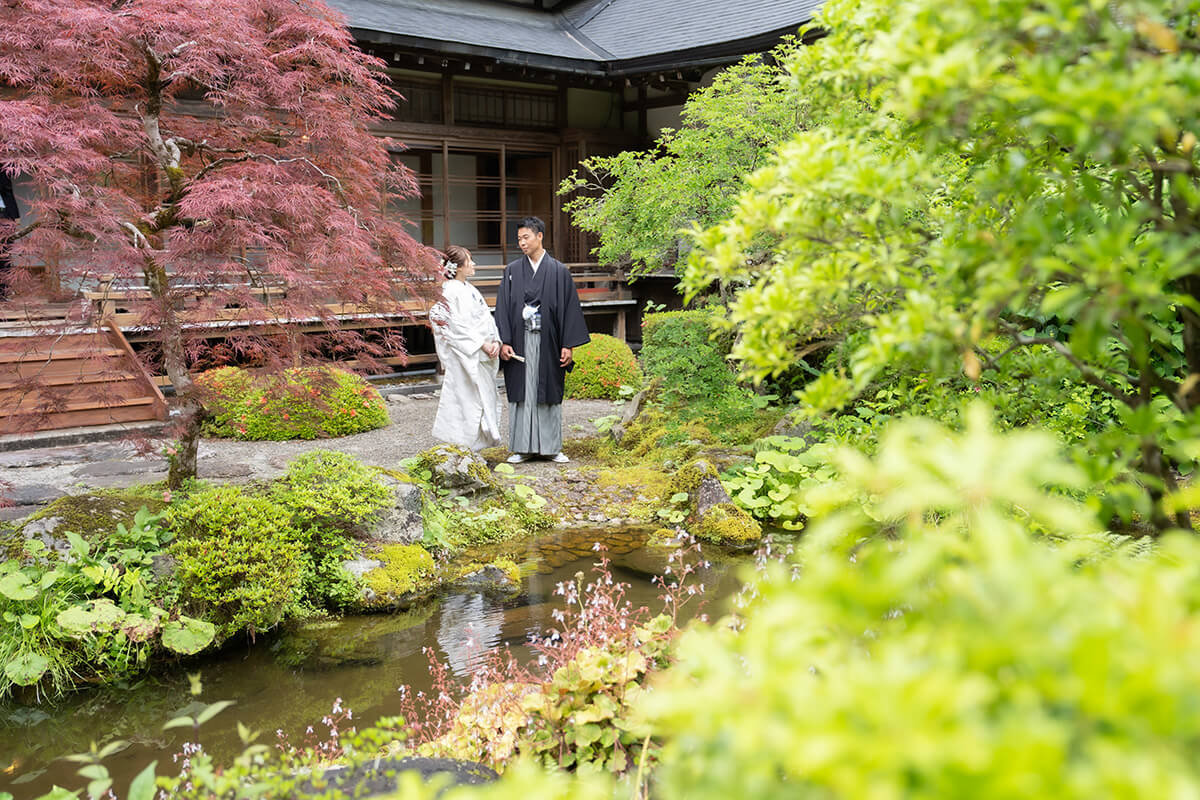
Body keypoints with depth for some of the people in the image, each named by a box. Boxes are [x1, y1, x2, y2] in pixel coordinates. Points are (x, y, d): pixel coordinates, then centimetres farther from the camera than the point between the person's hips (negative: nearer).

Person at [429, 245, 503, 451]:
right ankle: (463, 449, 1)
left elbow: (487, 318, 13)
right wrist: (481, 344, -16)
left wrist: (495, 341, -2)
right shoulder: (451, 292, -12)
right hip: (465, 356, -9)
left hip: (481, 356, 9)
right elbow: (459, 326, -18)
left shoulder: (470, 290, 15)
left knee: (484, 397, 10)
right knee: (468, 399, -6)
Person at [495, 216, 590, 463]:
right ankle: (523, 448, 11)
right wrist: (504, 341, -6)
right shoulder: (512, 271, 6)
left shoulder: (559, 271, 2)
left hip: (549, 342, -1)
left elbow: (570, 308, 1)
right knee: (522, 394, 3)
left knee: (549, 394, 6)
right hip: (520, 341, 1)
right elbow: (503, 307, 4)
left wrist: (568, 345, -5)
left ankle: (552, 447, 15)